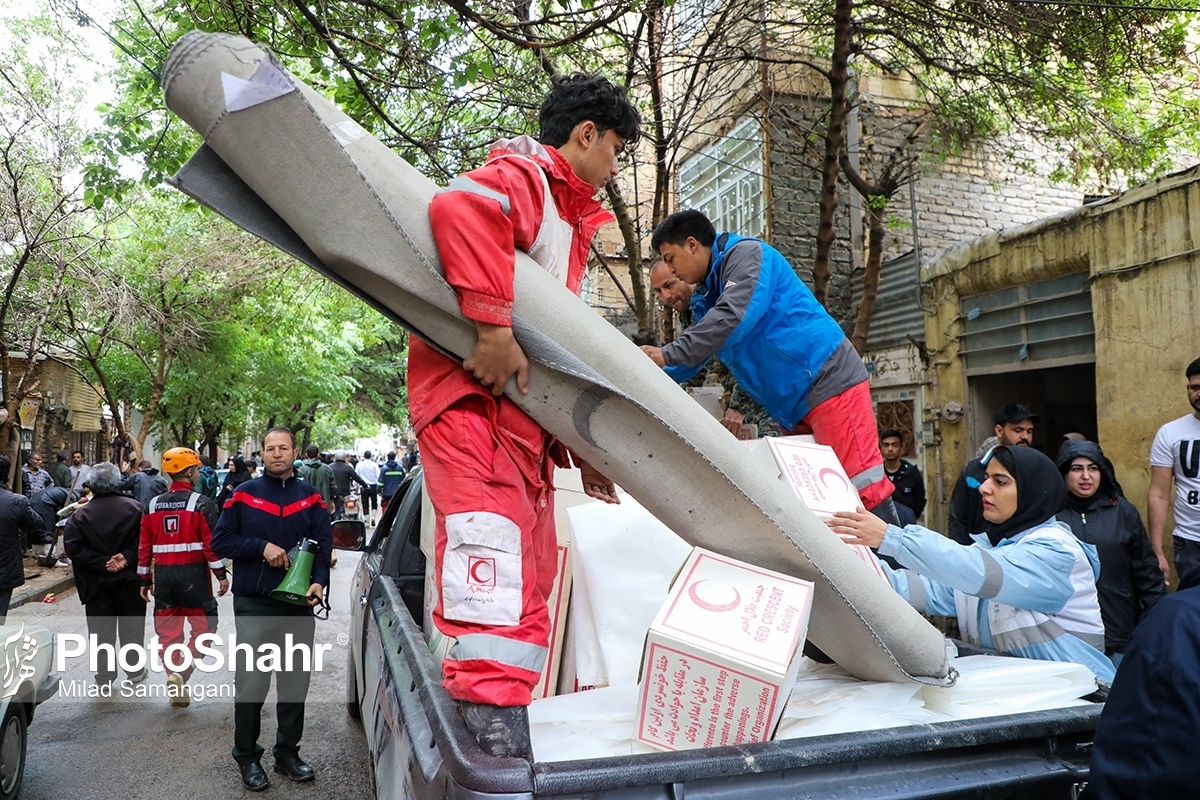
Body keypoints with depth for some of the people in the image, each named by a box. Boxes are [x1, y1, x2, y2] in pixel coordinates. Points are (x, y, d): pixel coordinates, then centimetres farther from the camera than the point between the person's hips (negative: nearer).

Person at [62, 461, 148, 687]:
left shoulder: (81, 514, -5)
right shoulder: (134, 507, -5)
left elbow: (72, 546, -12)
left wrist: (101, 563, -11)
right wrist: (127, 556, -11)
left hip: (97, 581, 0)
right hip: (129, 578, 0)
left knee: (101, 630, 10)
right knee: (132, 626, 13)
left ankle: (105, 675, 16)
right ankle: (135, 670, 22)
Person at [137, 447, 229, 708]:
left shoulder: (153, 505, 8)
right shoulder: (201, 503, -9)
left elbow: (144, 545, 10)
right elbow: (211, 542, -13)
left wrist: (145, 579, 18)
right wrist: (221, 574, -7)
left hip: (163, 575, 5)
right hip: (193, 573, -5)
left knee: (168, 630, 12)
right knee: (204, 625, 8)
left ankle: (176, 687, 17)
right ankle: (180, 673, -10)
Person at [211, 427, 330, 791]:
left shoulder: (310, 497, 4)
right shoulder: (243, 494, 1)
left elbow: (323, 544, 0)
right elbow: (220, 541, -1)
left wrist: (319, 581, -16)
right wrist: (262, 547, -15)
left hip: (299, 604, 2)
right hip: (254, 606, -2)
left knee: (295, 680, 11)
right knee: (251, 682, 4)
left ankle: (288, 753, 26)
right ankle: (247, 757, 20)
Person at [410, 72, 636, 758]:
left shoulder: (574, 219, 26)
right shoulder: (522, 176, -2)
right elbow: (460, 207, -28)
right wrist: (493, 326, -30)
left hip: (530, 424, 10)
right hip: (474, 402, -10)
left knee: (530, 594, 13)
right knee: (493, 567, -18)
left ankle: (510, 737, 24)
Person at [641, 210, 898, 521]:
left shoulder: (746, 254, -7)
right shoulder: (708, 294, 19)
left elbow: (734, 317, -24)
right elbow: (694, 357, 25)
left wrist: (667, 355, -22)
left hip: (828, 381, -10)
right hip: (792, 406, 10)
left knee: (863, 487, -12)